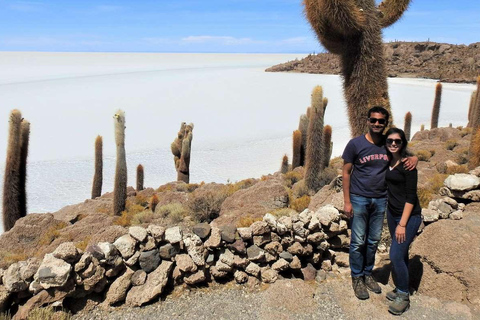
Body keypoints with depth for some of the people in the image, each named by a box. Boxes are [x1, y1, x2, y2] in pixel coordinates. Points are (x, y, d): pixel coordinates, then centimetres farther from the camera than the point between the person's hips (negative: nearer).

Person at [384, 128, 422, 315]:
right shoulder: (388, 161, 5)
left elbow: (411, 196, -17)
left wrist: (402, 224, -18)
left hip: (409, 215, -6)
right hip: (392, 213, 7)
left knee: (396, 255, -6)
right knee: (401, 254, 15)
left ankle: (403, 297, 11)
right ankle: (400, 289, 29)